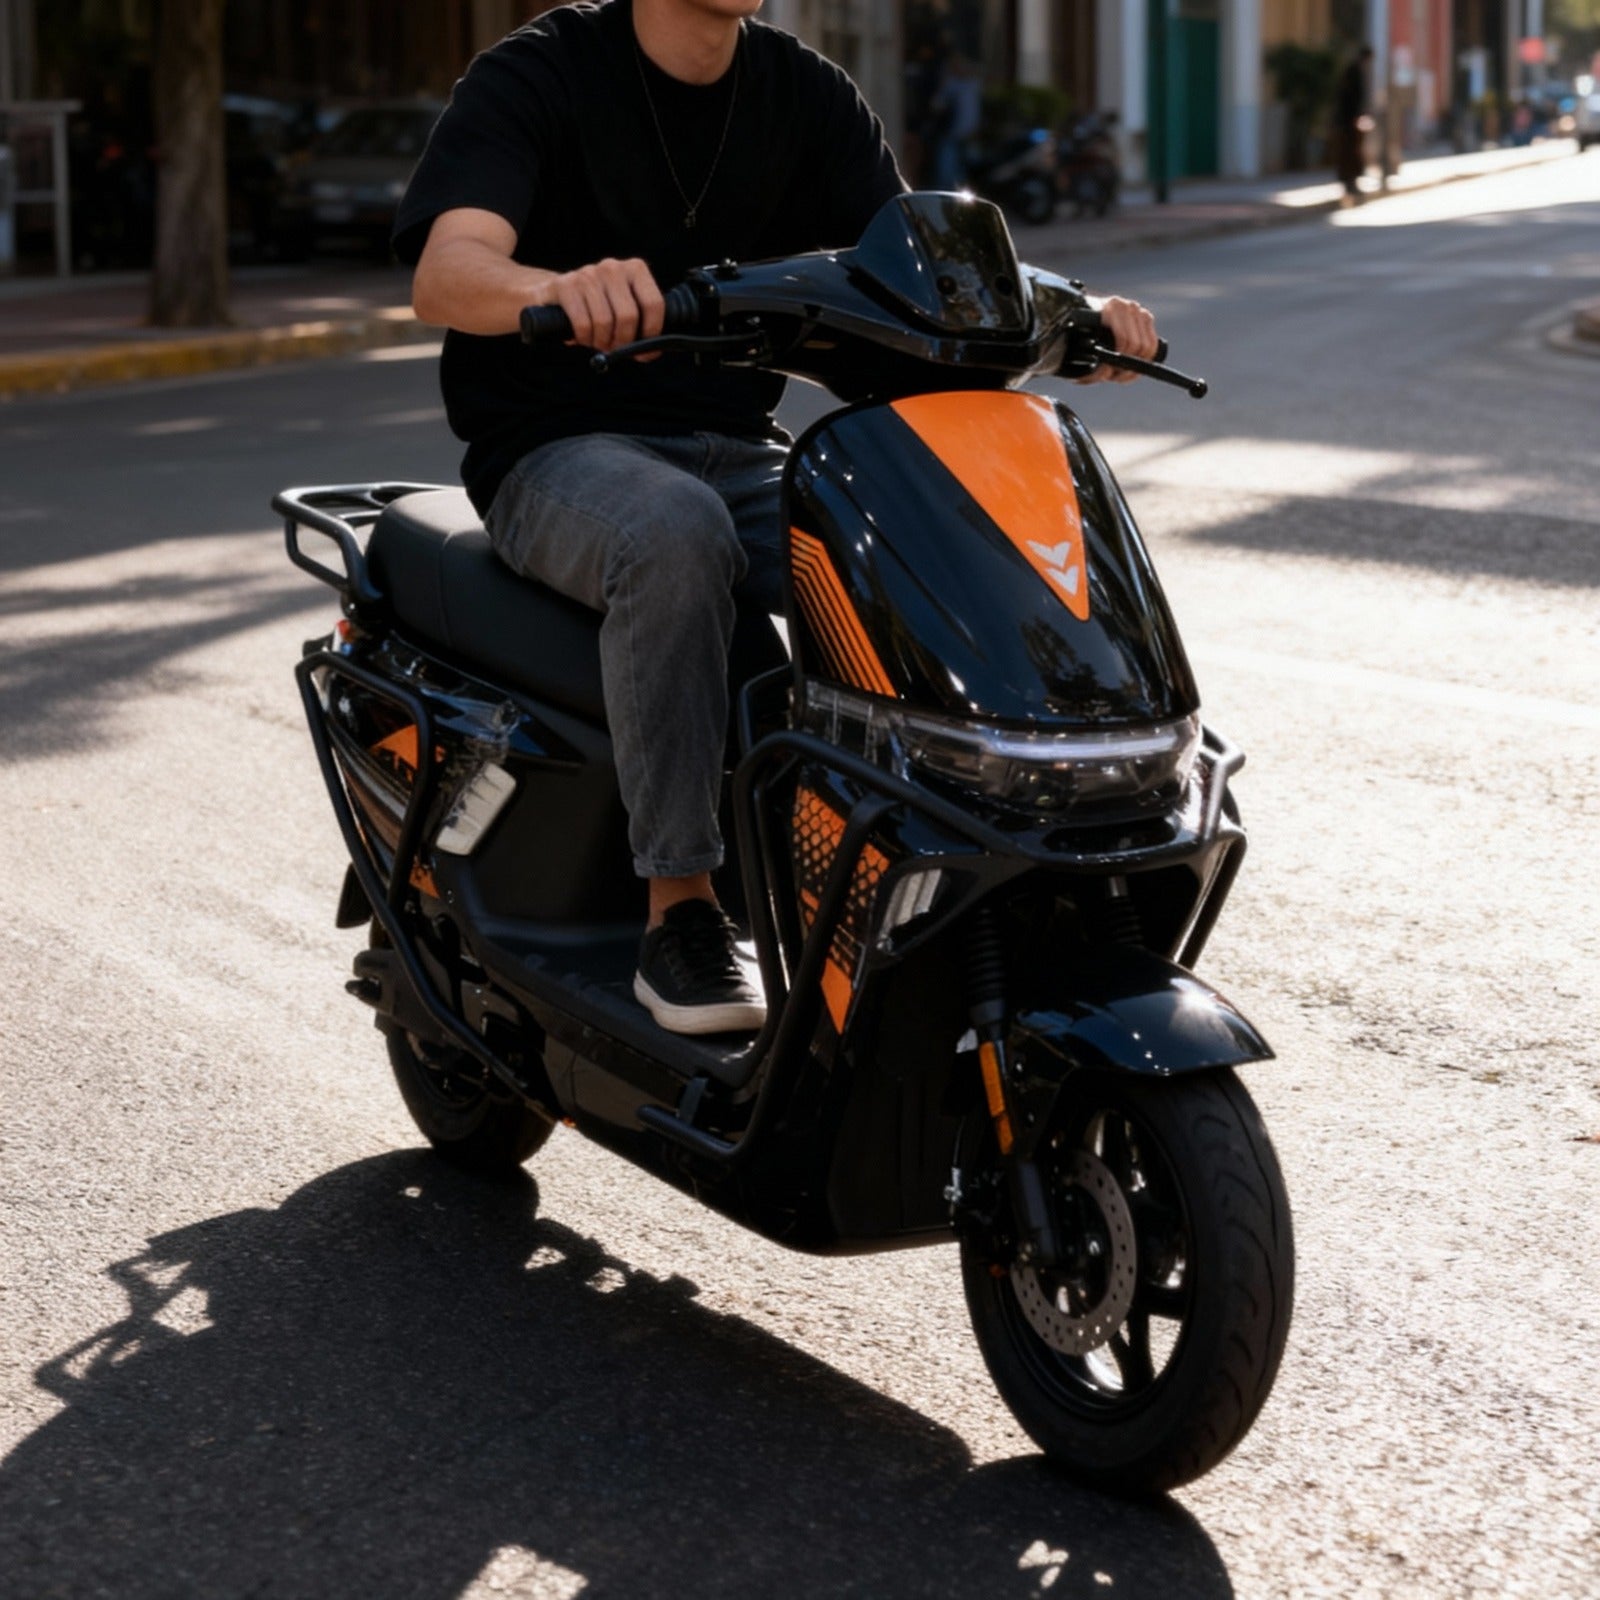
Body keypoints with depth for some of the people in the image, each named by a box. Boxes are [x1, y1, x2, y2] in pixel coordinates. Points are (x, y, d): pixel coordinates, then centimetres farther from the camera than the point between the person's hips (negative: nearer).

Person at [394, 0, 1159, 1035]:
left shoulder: (808, 95, 8)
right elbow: (445, 272, -24)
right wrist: (560, 287, -48)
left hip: (740, 449, 4)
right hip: (563, 449, -4)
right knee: (675, 533, -38)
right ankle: (679, 906, -30)